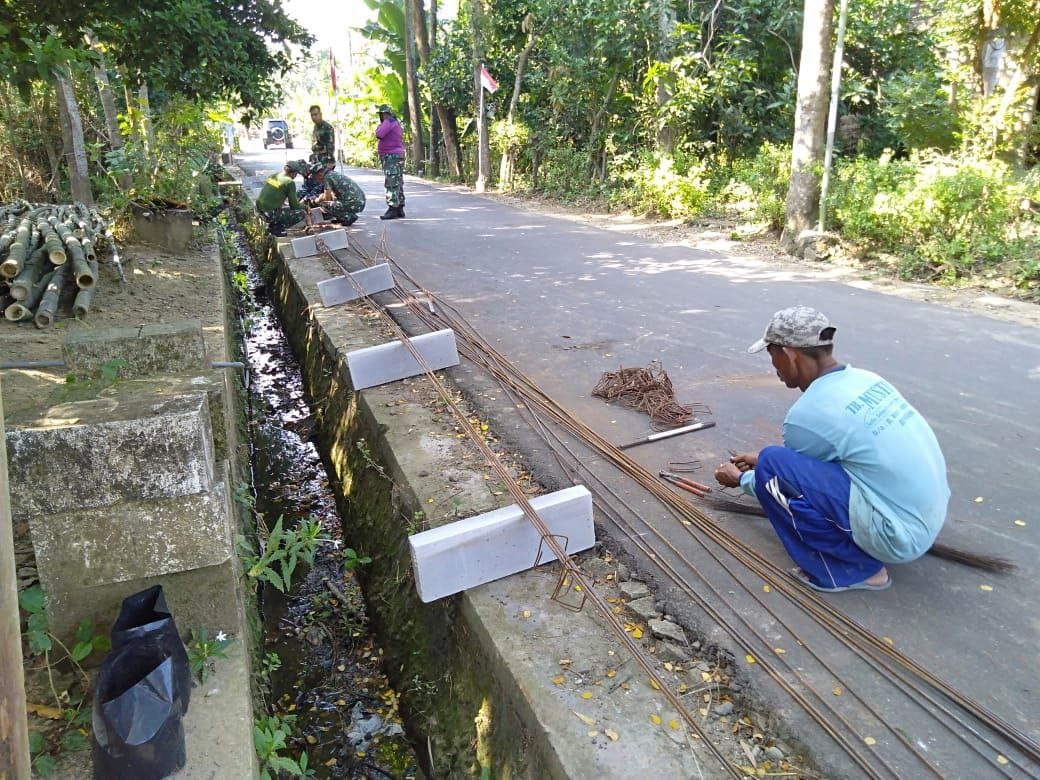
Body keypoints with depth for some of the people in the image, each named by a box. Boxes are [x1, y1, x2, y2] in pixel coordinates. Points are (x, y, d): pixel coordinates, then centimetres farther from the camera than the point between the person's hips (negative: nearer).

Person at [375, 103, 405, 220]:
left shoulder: (389, 121, -11)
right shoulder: (396, 123, 20)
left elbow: (379, 134, -19)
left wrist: (378, 127, -3)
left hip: (391, 157, -11)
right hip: (398, 155, 11)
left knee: (391, 184, -14)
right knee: (398, 184, 11)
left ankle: (392, 209, -18)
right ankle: (400, 209, 14)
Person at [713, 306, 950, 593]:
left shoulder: (807, 414, -20)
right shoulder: (863, 379, 4)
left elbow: (782, 473, 1)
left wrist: (740, 479, 20)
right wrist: (762, 459, 30)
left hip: (898, 535, -9)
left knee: (772, 466, -15)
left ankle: (849, 570, -3)